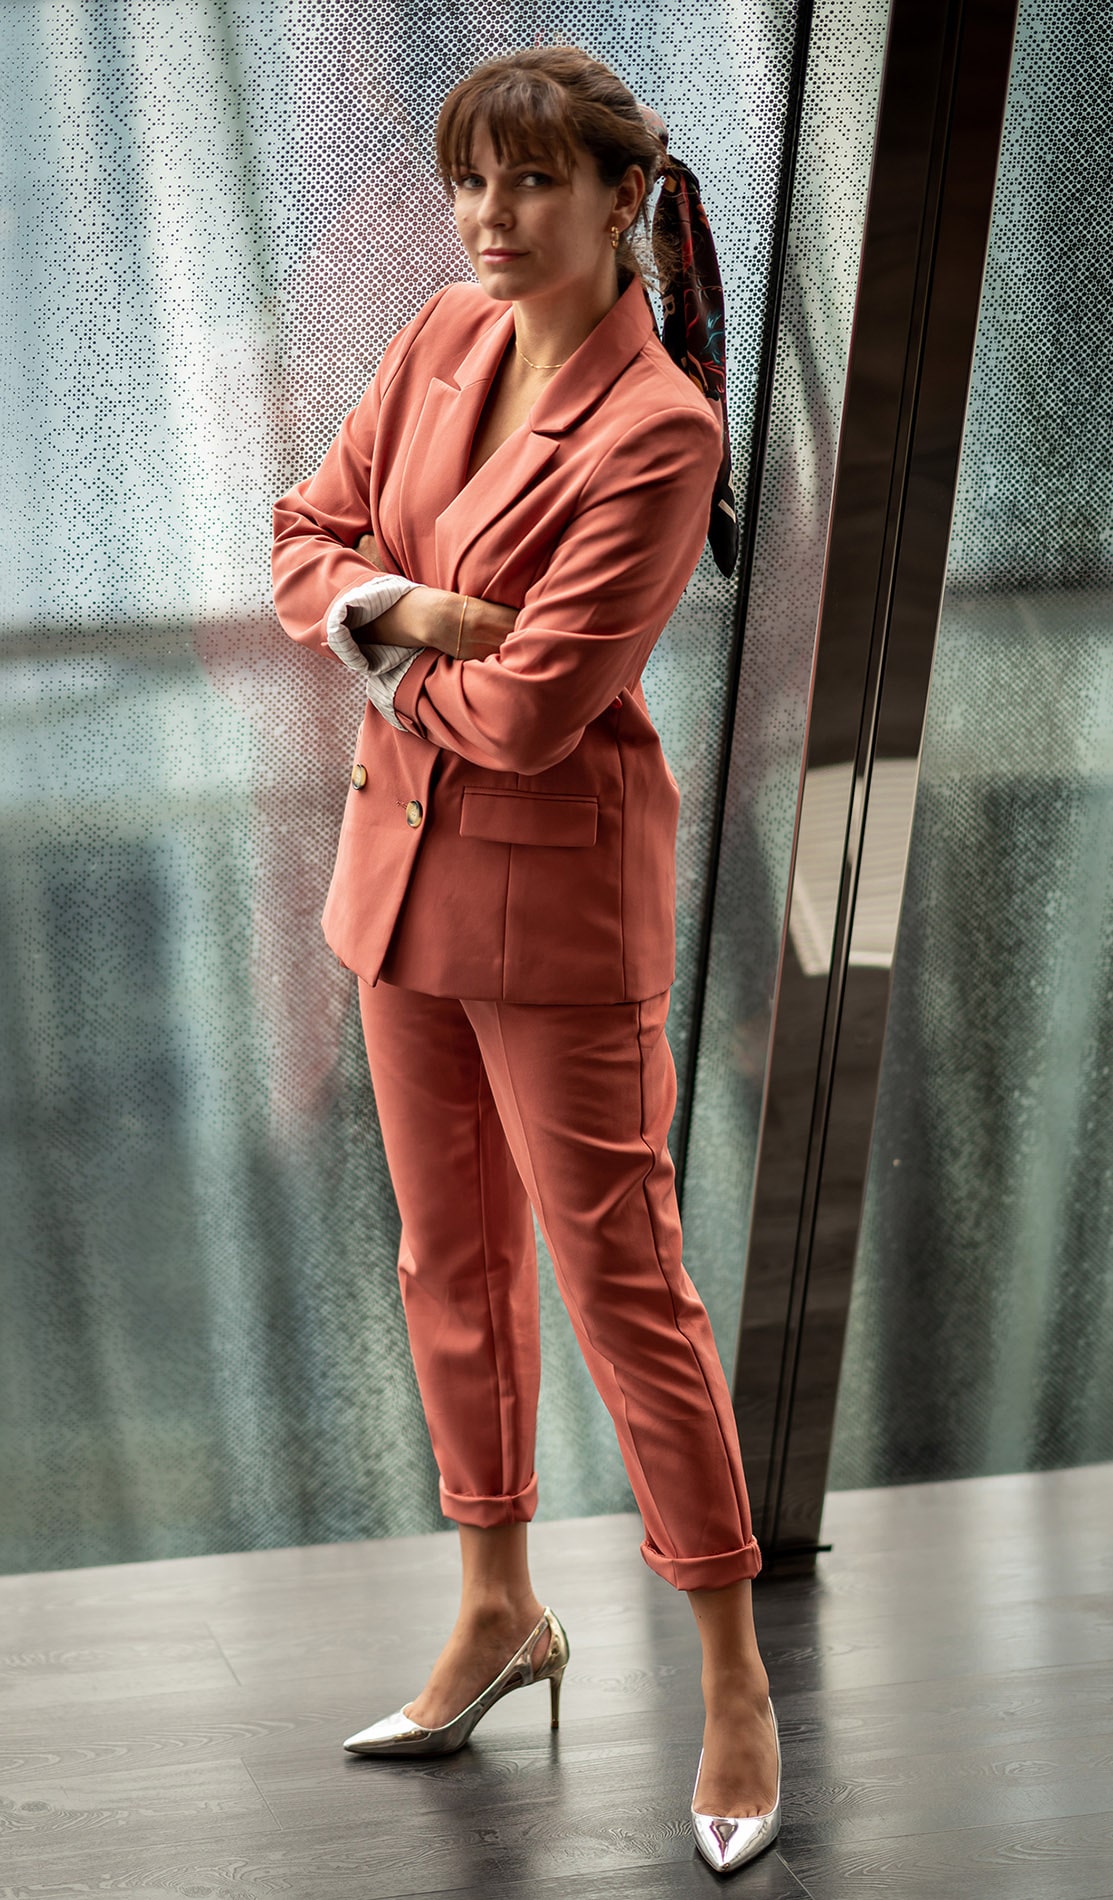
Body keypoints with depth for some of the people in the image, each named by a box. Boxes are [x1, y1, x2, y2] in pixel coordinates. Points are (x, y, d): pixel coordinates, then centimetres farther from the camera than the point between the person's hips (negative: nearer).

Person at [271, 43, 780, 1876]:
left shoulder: (659, 427, -20)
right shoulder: (442, 339, 3)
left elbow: (534, 705, -24)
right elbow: (309, 542, 8)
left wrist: (387, 650, -6)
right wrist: (401, 608, -13)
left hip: (556, 889, -7)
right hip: (404, 856, 8)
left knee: (620, 1277, -1)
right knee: (451, 1257, 17)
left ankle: (735, 1677, 13)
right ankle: (499, 1612, 34)